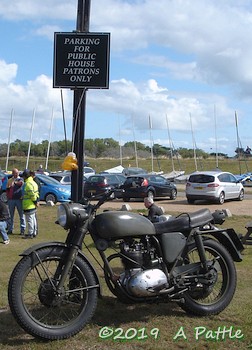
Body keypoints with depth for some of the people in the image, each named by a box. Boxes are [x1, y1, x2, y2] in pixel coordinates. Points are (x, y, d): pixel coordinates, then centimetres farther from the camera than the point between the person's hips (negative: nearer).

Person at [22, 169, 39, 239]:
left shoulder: (28, 183, -19)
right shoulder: (33, 182, 14)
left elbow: (32, 194, -23)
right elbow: (36, 193, 16)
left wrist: (35, 201, -13)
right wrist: (36, 201, 13)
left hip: (28, 206, -10)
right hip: (33, 205, 10)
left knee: (29, 219, -5)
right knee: (33, 219, 16)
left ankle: (30, 234, -1)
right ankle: (34, 232, 24)